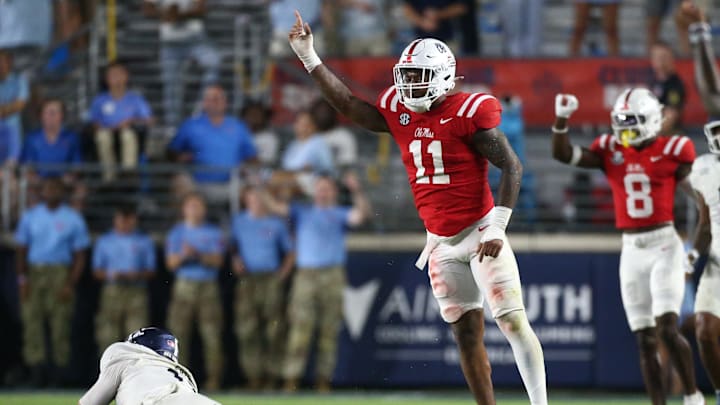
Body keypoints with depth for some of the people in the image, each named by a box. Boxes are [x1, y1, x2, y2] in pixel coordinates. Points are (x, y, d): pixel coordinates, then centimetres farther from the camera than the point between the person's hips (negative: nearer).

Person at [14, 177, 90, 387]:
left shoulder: (73, 219, 7)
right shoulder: (30, 216, 14)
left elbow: (79, 256, 6)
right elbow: (21, 249, 14)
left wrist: (71, 284, -6)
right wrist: (22, 278, 0)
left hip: (60, 274, -2)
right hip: (34, 273, 2)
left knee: (60, 323, -6)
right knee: (32, 320, -8)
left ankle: (60, 372, -4)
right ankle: (36, 369, -11)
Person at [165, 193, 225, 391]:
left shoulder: (213, 232, 10)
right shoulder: (176, 232, 11)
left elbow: (217, 260, 0)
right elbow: (171, 263, 4)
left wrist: (198, 255, -16)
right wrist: (183, 255, -17)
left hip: (208, 286, 0)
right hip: (184, 285, 0)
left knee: (212, 334, -7)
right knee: (179, 332, -7)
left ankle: (214, 379, -6)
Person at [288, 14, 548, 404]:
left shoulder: (468, 113, -15)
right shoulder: (400, 112, 4)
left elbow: (512, 167, -15)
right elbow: (350, 105, 13)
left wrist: (497, 229, -20)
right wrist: (308, 56, 9)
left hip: (478, 232, -6)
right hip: (441, 242, 6)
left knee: (513, 320, -12)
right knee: (467, 334, 6)